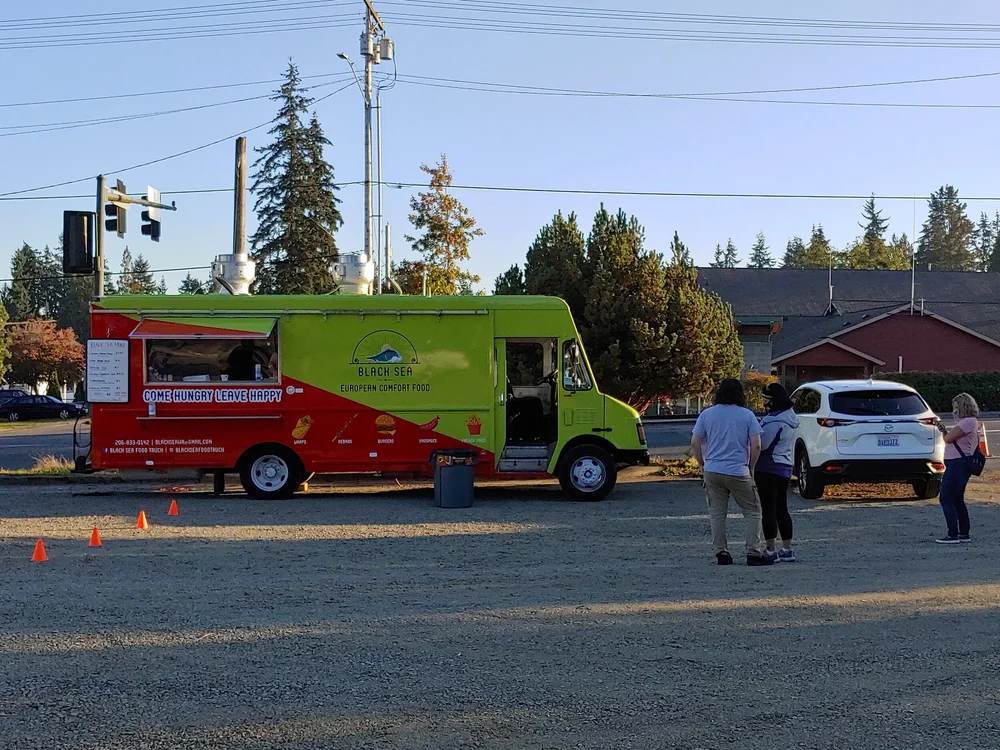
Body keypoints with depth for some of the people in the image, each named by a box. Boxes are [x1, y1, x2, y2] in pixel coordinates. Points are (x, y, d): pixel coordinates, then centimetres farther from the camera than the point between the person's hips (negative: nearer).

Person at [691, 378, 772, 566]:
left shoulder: (706, 414, 5)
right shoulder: (747, 415, 0)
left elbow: (695, 443, 3)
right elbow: (756, 445, -5)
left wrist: (703, 465, 14)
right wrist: (751, 468, 7)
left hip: (712, 471, 2)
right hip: (739, 473, -2)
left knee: (717, 513, 9)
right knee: (752, 512, 7)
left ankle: (721, 552, 7)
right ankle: (754, 552, 1)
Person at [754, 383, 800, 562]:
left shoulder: (775, 421, -19)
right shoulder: (788, 418, 13)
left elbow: (761, 444, -19)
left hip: (769, 469, -10)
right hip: (784, 468, 10)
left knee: (768, 509, -3)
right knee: (781, 509, 14)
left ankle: (770, 551, 0)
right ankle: (787, 550, 17)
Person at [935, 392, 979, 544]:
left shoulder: (968, 422, -16)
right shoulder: (970, 422, 18)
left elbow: (948, 439, -20)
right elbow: (953, 439, 20)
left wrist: (946, 432, 1)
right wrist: (945, 431, 6)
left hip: (957, 464, -11)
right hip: (959, 465, 11)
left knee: (946, 499, -8)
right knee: (957, 500, 16)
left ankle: (953, 535, -8)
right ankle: (964, 534, 21)